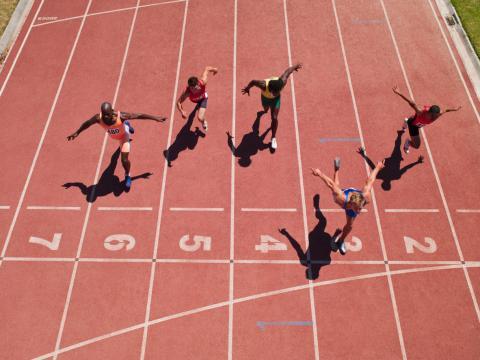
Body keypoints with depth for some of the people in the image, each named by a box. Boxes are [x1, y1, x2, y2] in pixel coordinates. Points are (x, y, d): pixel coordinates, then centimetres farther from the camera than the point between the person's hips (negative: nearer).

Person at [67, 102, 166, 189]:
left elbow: (139, 115, -34)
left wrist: (156, 118, -27)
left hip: (123, 135, -3)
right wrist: (77, 133, -3)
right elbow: (87, 123, -17)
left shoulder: (121, 116, -45)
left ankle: (127, 176, 22)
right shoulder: (98, 118, -39)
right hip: (113, 135, 3)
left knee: (124, 159, -14)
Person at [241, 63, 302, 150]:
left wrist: (295, 66, -3)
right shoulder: (264, 85, -47)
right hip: (265, 97, 1)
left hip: (276, 99, -1)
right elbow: (253, 82, -27)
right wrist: (247, 88, -5)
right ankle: (266, 109, 76)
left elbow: (288, 71, -24)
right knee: (266, 108, 33)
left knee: (274, 118, -6)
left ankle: (273, 138, 17)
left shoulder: (282, 82, -43)